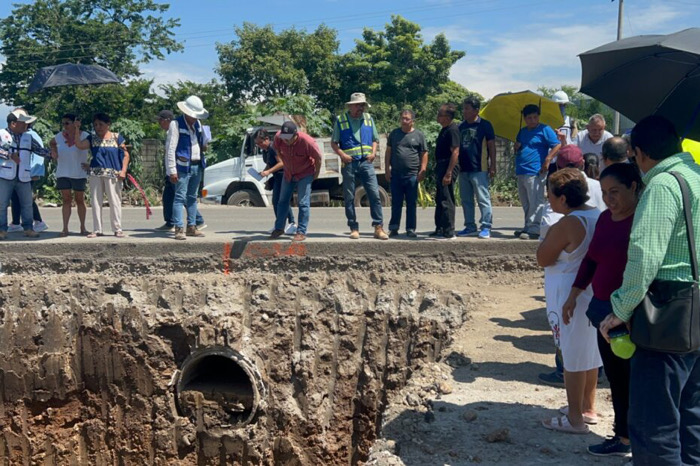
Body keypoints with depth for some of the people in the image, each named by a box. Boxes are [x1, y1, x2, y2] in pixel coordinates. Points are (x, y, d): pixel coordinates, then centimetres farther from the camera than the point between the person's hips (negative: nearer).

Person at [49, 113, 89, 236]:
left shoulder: (84, 136, -9)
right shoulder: (59, 136, 4)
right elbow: (52, 143, 25)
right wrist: (54, 152, 6)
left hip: (79, 174, -3)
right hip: (63, 174, 3)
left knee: (80, 200, 6)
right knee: (66, 200, 4)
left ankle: (83, 227, 15)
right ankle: (65, 228, 3)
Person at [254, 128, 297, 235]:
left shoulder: (273, 147, -19)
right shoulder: (265, 150, 10)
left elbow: (282, 163, -24)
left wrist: (269, 171, -25)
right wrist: (263, 172, 2)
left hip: (284, 174, -10)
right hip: (277, 176, 10)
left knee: (283, 200, -11)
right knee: (275, 200, 11)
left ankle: (292, 223, -3)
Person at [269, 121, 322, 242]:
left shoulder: (307, 141, -32)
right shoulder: (278, 137, -20)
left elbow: (319, 158, -17)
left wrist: (316, 173, -7)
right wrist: (285, 162, 9)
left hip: (305, 174, -5)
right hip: (288, 173, 5)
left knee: (303, 203, -8)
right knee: (283, 201, 11)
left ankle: (301, 232, -2)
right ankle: (279, 228, 24)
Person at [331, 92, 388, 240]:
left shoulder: (368, 119, 11)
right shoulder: (340, 120, 3)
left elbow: (375, 139, 18)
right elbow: (334, 142, 5)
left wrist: (373, 152, -1)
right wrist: (342, 154, -11)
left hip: (366, 162, 2)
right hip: (349, 163, -1)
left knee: (375, 195, -7)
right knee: (349, 198, 2)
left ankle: (378, 227, -4)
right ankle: (354, 228, 11)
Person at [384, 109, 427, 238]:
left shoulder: (419, 135, 5)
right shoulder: (394, 133, 11)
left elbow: (424, 154, 4)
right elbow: (388, 151, 13)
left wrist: (422, 170, -5)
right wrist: (387, 169, 5)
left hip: (412, 174, -2)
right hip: (396, 174, 2)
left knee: (412, 204, 4)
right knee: (396, 203, 6)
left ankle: (411, 229, 10)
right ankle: (393, 228, 11)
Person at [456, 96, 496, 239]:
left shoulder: (485, 125, -3)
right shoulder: (461, 126, 13)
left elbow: (492, 146, -4)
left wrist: (493, 166, -9)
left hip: (479, 169, -7)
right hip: (463, 169, 7)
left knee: (483, 199, -5)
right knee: (466, 200, 10)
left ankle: (486, 227, -3)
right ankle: (470, 226, 18)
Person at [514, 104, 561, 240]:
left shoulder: (545, 130, -2)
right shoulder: (522, 131, 19)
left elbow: (557, 146, -9)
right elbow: (517, 151, 29)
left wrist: (547, 160, -16)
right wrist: (516, 147, 5)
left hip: (535, 173, -8)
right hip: (521, 172, 8)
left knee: (535, 203, -8)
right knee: (525, 203, 13)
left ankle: (534, 230, -9)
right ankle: (528, 227, 21)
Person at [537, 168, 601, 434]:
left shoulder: (567, 224, -21)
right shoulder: (599, 217, 4)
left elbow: (542, 259, -13)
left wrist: (550, 234, -3)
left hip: (569, 297, -9)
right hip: (594, 292, 9)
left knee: (572, 357, 1)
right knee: (590, 352, 18)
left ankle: (574, 419, 10)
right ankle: (588, 407, 32)